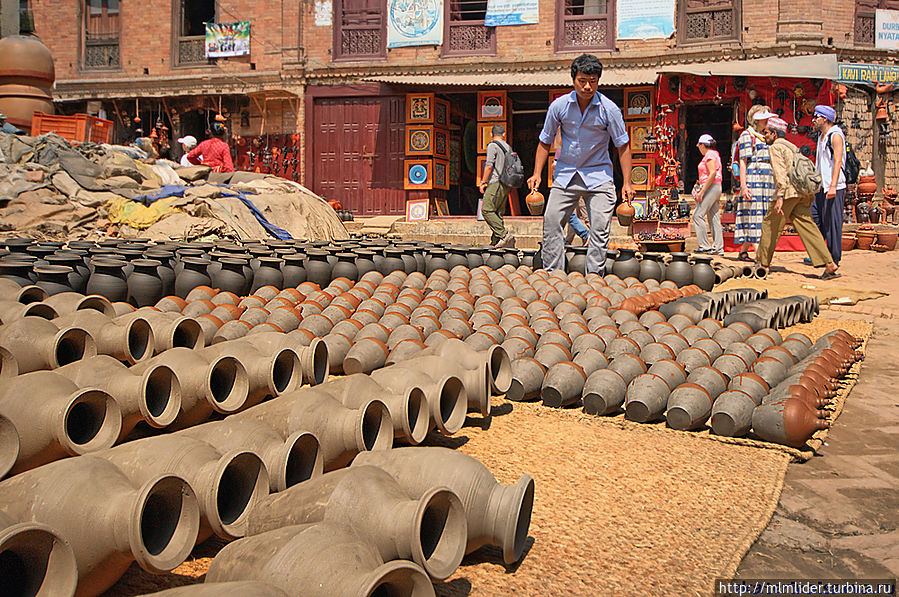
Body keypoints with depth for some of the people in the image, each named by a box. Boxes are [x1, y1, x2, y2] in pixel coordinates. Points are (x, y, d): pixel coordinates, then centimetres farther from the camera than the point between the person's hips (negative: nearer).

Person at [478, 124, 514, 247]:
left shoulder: (492, 146, -5)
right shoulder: (508, 147, 18)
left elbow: (489, 165, -13)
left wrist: (483, 182, -8)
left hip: (496, 182, -8)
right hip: (506, 184, 8)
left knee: (487, 210, -11)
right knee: (498, 213, 7)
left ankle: (504, 235, -18)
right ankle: (495, 241, 4)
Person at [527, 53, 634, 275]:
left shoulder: (609, 109, -10)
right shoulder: (559, 105, -5)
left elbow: (622, 145, -2)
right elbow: (544, 142, 7)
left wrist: (627, 183, -7)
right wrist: (537, 174, -1)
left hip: (598, 175, -2)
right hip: (565, 175, 2)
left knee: (600, 227, -8)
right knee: (551, 222, -7)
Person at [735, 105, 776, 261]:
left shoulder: (765, 137, 22)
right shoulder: (747, 135, -2)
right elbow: (743, 161, -8)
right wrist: (743, 185, -17)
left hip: (768, 181, 8)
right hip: (753, 178, -8)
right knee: (754, 214, -10)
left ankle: (743, 251, 9)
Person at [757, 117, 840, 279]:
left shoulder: (775, 147, -1)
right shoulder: (792, 147, 26)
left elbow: (780, 172, -15)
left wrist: (779, 197, -22)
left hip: (788, 192, -8)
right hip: (803, 193, 8)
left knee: (770, 225, 4)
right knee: (807, 226, 1)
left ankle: (763, 264, 12)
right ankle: (829, 264, -11)